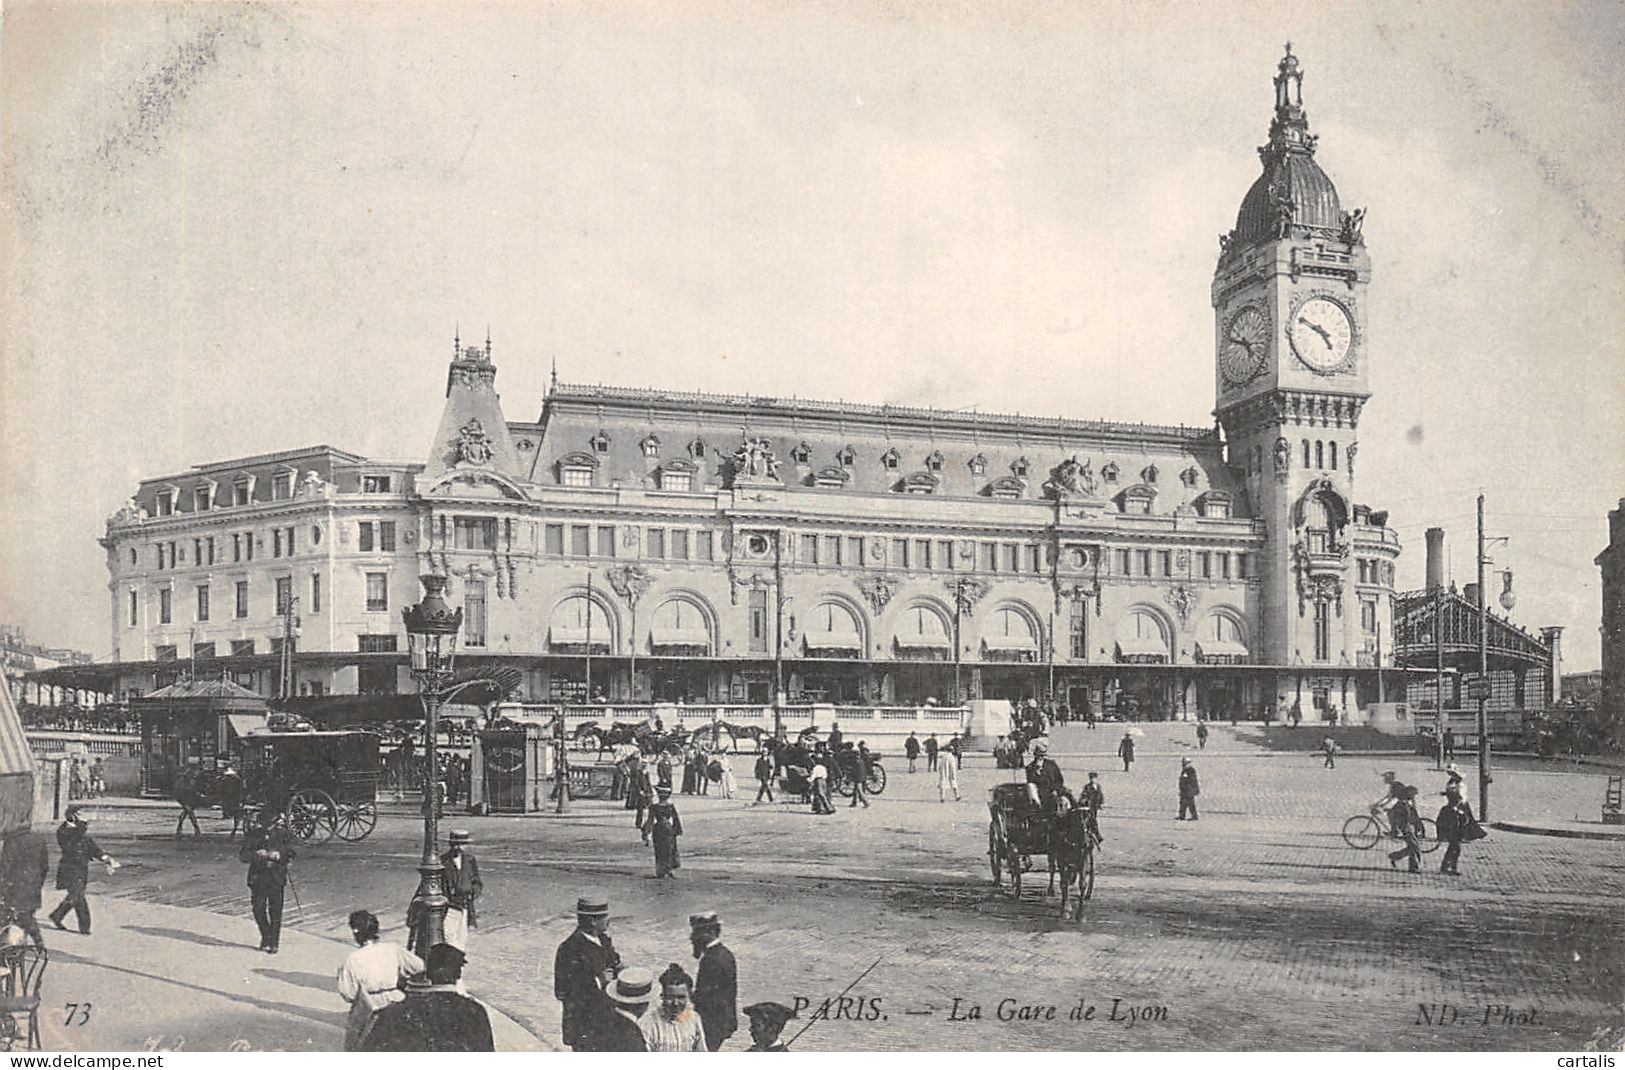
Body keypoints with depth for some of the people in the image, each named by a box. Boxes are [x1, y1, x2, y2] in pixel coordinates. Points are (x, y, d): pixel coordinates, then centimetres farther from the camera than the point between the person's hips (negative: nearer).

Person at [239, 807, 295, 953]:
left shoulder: (282, 834, 3)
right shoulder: (253, 834, 4)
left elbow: (291, 854, 3)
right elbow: (242, 856, -1)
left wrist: (277, 856, -15)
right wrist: (257, 855, -17)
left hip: (276, 877, -1)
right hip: (257, 876, 1)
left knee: (275, 910, -3)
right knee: (258, 909, 0)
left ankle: (274, 942, 6)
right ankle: (265, 937, 22)